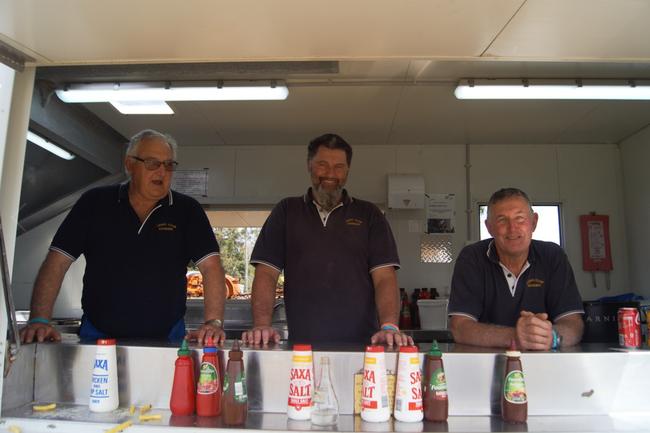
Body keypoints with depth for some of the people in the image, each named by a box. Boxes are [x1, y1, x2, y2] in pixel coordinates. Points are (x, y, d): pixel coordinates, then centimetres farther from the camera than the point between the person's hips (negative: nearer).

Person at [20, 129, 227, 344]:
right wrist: (39, 320, -9)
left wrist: (213, 322, -17)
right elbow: (57, 262, 2)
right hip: (97, 334, 1)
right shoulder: (94, 202, 5)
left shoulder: (187, 210, 3)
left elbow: (211, 266, -4)